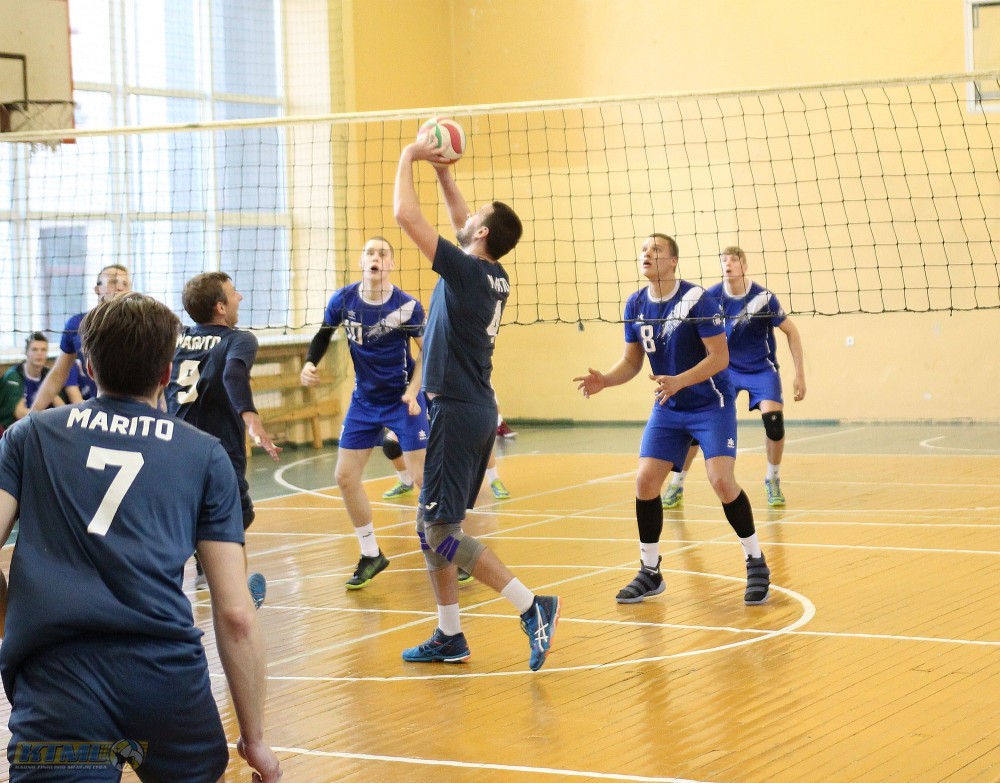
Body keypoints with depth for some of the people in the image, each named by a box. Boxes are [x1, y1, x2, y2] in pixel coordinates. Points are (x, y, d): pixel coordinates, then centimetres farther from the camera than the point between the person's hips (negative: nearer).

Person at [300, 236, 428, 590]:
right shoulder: (343, 300, -8)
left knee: (423, 477, -9)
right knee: (345, 476, 1)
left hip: (403, 400, -4)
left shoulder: (407, 306, -17)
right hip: (364, 400, 4)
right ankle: (371, 555, 17)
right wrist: (310, 363, -7)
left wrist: (413, 391, -18)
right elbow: (324, 334, 11)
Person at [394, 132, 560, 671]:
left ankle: (532, 606, -13)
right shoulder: (495, 278, 7)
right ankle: (448, 637, 18)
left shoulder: (467, 272, -15)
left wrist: (407, 159, -1)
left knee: (441, 532, -9)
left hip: (456, 412, -9)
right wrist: (443, 172, 23)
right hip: (478, 410, 9)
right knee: (431, 525, 15)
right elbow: (460, 222, 26)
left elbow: (405, 214, -14)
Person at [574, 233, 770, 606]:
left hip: (711, 405, -5)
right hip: (667, 409, 5)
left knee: (722, 481, -18)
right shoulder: (635, 306, 0)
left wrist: (679, 381, -31)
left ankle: (756, 564, 1)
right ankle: (649, 572, 10)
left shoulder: (698, 299, -18)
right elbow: (631, 361, 7)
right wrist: (603, 380, -13)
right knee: (645, 481, -4)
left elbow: (719, 356, -19)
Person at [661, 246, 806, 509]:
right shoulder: (712, 296, -13)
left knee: (773, 419, -22)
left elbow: (791, 331, -6)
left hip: (761, 368, -1)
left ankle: (773, 480, 4)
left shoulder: (762, 297, -18)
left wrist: (799, 374, -8)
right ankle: (676, 485, 5)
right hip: (725, 368, 2)